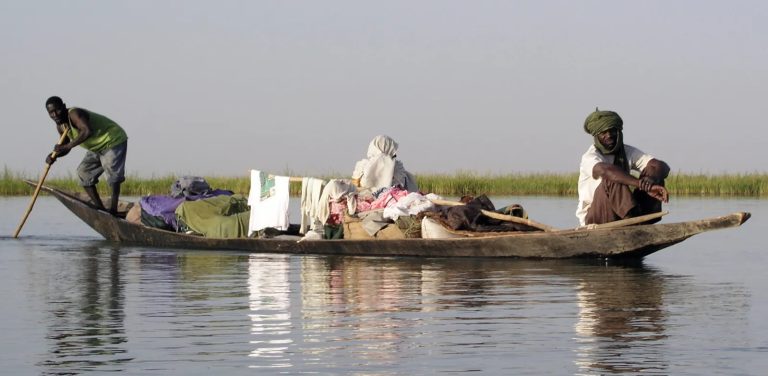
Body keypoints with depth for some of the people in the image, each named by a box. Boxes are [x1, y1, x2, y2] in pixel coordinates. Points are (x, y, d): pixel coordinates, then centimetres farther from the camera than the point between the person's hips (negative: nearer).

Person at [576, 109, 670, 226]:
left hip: (622, 215, 6)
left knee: (652, 170, -9)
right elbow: (605, 170, -40)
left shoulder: (628, 152, 4)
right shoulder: (589, 157, -15)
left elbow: (662, 166, -9)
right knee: (612, 179, -32)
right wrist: (643, 185, -51)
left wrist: (652, 179, -35)